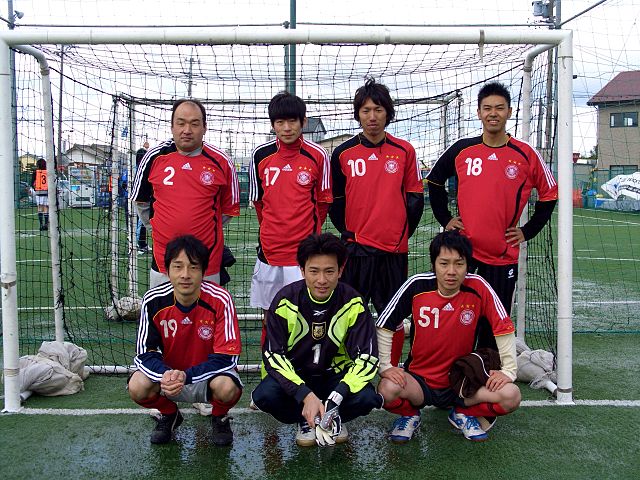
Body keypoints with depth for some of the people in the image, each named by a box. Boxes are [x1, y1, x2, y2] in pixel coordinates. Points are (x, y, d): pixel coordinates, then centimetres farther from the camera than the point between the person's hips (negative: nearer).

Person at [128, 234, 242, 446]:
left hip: (207, 374, -2)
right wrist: (166, 374, -33)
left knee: (227, 387, -35)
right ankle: (169, 414, 10)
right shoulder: (153, 300, -16)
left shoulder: (220, 300, -23)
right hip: (168, 372, 2)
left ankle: (219, 417, 5)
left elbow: (226, 357, -22)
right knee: (137, 387, -26)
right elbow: (145, 353, -12)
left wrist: (186, 376, -34)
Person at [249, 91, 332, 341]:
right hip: (269, 250, 2)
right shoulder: (261, 155, 2)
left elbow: (323, 201, 6)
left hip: (304, 251, -2)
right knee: (269, 315, 13)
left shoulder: (318, 155, -3)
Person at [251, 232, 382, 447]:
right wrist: (306, 395, -31)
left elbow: (367, 357, -16)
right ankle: (305, 421, 4)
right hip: (294, 374, 0)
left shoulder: (353, 303, -14)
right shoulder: (286, 300, -15)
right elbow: (273, 355, -16)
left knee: (366, 398, -29)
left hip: (336, 374, 0)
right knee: (264, 395, -30)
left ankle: (335, 418, 7)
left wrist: (335, 398, -31)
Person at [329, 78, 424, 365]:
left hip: (394, 250, 1)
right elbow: (334, 200, 8)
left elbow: (415, 198, 7)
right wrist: (347, 232, 0)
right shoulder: (343, 153, 3)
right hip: (355, 249, 0)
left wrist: (403, 233, 2)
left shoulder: (404, 151, 4)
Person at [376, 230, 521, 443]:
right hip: (418, 379, -1)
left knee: (511, 396, -23)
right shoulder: (417, 286, -14)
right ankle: (410, 415, 5)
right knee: (387, 390, -33)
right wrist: (385, 366, -12)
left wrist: (508, 370, -10)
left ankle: (463, 414, 8)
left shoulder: (478, 287, -14)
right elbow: (384, 326, -7)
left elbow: (504, 328, -6)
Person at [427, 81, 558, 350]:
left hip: (504, 254, 0)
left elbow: (549, 194, 9)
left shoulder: (526, 155, -2)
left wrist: (527, 231, 3)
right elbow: (435, 181, 15)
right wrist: (445, 219, 7)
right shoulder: (461, 150, 1)